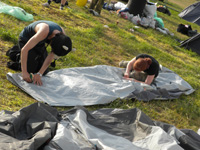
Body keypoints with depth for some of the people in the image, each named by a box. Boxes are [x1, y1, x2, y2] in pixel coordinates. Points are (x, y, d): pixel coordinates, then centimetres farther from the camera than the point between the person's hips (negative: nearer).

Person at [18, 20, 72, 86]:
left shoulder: (62, 37, -25)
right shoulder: (44, 32, -44)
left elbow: (51, 57, -19)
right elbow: (24, 49, -39)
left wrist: (39, 74, -26)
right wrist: (24, 72, -38)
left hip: (39, 42, 5)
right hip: (26, 40, -5)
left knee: (44, 72, 3)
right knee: (30, 70, -11)